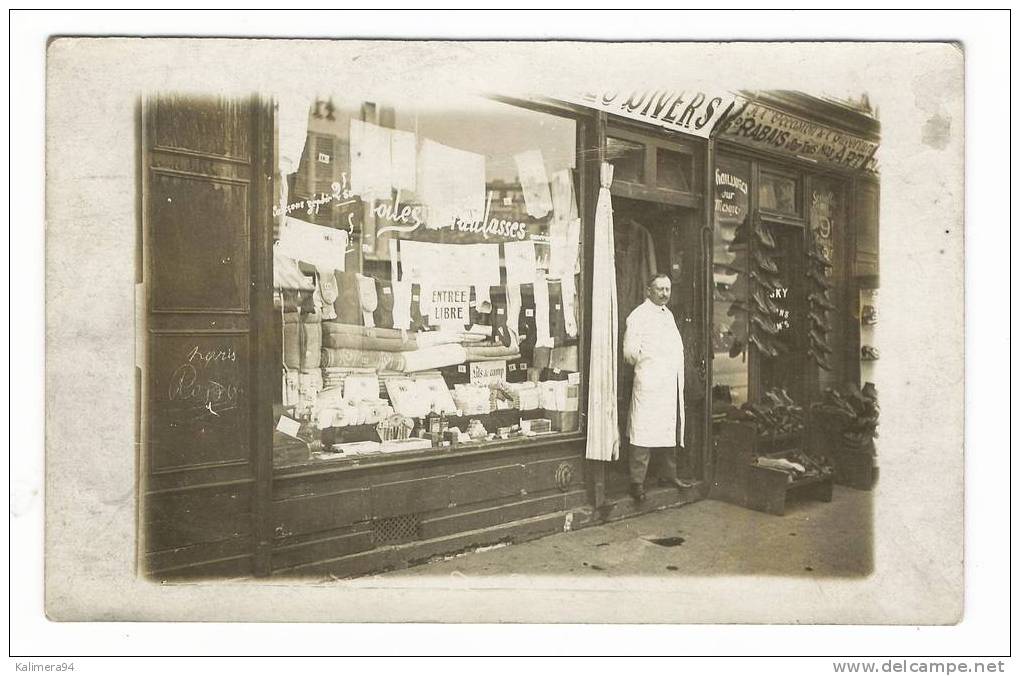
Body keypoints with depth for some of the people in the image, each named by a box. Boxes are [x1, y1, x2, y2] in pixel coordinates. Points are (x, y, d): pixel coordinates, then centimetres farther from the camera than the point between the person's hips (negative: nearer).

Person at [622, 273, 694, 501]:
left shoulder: (668, 314, 19)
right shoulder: (638, 316, -6)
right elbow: (630, 352, -10)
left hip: (671, 383, 8)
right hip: (649, 382, -8)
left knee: (669, 429, 14)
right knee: (643, 432, -8)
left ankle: (668, 474, 27)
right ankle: (637, 482, -4)